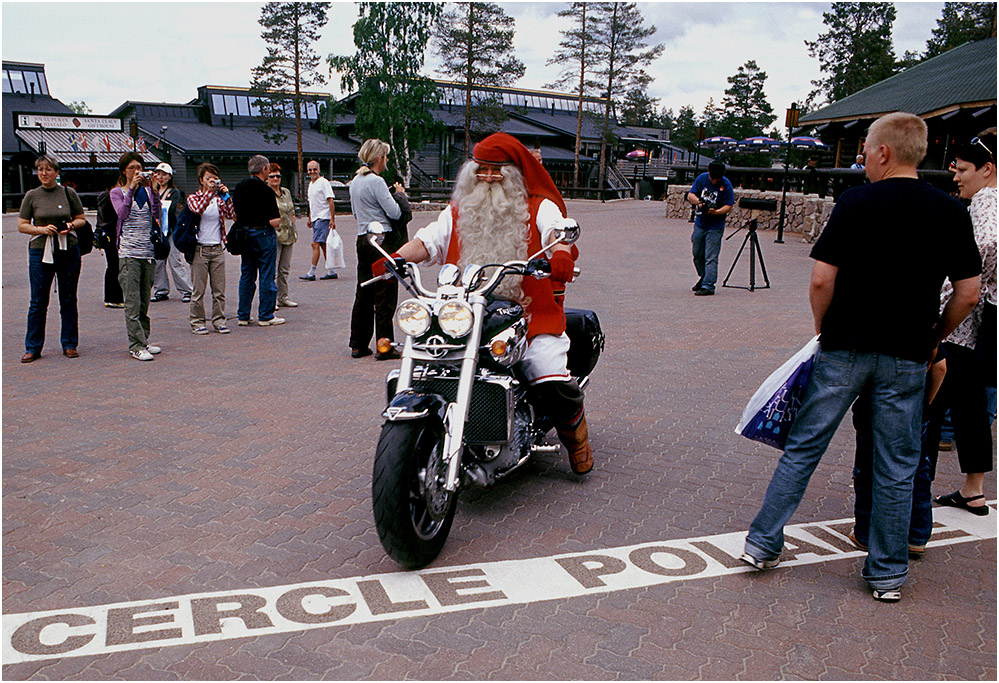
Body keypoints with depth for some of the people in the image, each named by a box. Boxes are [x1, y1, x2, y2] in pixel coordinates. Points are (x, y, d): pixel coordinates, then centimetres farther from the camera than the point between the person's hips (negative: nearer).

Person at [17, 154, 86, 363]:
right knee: (38, 302, 1)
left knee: (68, 300, 6)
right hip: (40, 251, 0)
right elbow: (21, 225, 5)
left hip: (68, 251, 0)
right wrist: (41, 229, -12)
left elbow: (81, 219, 12)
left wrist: (70, 225, -9)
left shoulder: (68, 193, 4)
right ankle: (33, 348, 10)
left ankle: (69, 344, 16)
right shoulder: (31, 196, 4)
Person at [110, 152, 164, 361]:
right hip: (128, 252, -4)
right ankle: (136, 346, -8)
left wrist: (151, 189, -15)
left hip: (148, 251, 4)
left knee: (145, 301, 10)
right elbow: (122, 213, -14)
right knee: (132, 302, -8)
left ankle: (144, 340, 18)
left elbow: (157, 214, -4)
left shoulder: (147, 190, 12)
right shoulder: (117, 192, 5)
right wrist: (132, 188, -21)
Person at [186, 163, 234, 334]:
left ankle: (219, 320, 12)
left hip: (218, 249, 3)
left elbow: (231, 215, -5)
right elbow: (198, 209, -21)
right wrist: (210, 191, -23)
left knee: (219, 289, 4)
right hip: (200, 249, -3)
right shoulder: (193, 198, 3)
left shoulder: (219, 199, 12)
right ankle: (197, 322, 7)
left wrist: (226, 195, -13)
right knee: (199, 289, -1)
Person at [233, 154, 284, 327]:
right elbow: (275, 221, -18)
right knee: (266, 276, 1)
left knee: (246, 275, 12)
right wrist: (278, 216, 2)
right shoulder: (266, 191, -15)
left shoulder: (239, 188, 5)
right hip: (264, 235, -7)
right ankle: (265, 316, 5)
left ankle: (243, 316, 16)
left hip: (245, 234, 7)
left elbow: (234, 214, 11)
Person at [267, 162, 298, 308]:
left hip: (288, 235, 7)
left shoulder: (286, 192, 14)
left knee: (285, 269, 11)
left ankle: (283, 297, 19)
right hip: (273, 235, -7)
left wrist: (293, 231, 14)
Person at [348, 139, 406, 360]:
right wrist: (400, 194, 2)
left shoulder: (356, 181, 13)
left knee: (363, 293, 12)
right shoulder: (376, 182, -14)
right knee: (385, 294, -3)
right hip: (383, 240, -9)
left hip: (363, 239, 9)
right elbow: (395, 213, -17)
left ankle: (358, 345, 17)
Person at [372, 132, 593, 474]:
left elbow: (556, 230, -13)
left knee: (554, 387, -21)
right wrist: (396, 257, -15)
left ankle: (575, 435, 14)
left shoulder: (540, 207, 7)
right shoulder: (458, 212, 19)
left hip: (531, 316, -3)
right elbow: (427, 240, 7)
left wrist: (561, 253, -37)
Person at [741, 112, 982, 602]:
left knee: (803, 447, 9)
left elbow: (822, 279, -11)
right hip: (907, 356, 2)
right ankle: (887, 573, 19)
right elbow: (968, 294, 1)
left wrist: (823, 329, 5)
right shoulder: (952, 212, 0)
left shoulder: (856, 202, -8)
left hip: (845, 348, -2)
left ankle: (764, 543, 15)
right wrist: (933, 339, 15)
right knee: (896, 466, 10)